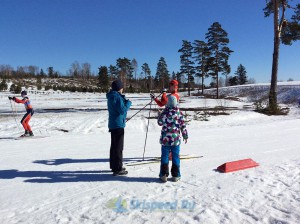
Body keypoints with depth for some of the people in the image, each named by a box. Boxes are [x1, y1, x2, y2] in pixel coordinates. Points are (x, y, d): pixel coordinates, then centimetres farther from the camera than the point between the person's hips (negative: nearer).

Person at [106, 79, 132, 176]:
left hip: (113, 124, 10)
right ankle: (118, 169, 1)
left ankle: (114, 165, 29)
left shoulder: (111, 97, 14)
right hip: (118, 125, -10)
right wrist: (128, 103, -7)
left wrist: (125, 101, 7)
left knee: (114, 146, 18)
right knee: (118, 147, -5)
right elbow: (122, 110, -20)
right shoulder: (117, 97, -18)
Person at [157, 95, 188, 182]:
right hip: (176, 139, 1)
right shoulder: (179, 114, -4)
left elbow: (159, 122, 5)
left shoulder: (164, 113, -9)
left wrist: (160, 115, 23)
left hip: (165, 139, -1)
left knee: (164, 156, 8)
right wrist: (185, 136, 13)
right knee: (175, 157, 10)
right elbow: (183, 126, 1)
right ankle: (175, 175, 15)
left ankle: (163, 175, 10)